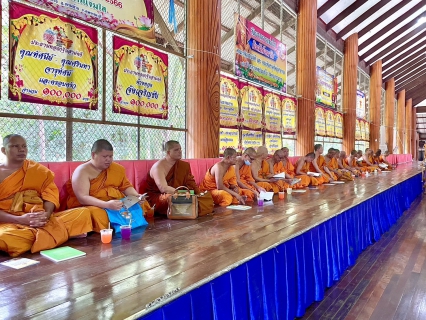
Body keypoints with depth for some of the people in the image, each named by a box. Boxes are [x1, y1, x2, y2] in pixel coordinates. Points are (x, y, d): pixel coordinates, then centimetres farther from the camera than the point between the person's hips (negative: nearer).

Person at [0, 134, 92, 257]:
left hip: (42, 219, 2)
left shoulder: (38, 169, 14)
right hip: (11, 223, -2)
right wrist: (20, 219, -21)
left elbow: (50, 193, 2)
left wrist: (46, 214, -20)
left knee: (83, 213, -16)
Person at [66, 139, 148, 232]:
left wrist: (136, 196, -11)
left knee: (142, 204, -14)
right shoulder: (82, 171, -10)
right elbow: (82, 198, -21)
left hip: (117, 204, 5)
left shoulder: (116, 168, 8)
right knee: (97, 213, -38)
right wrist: (107, 205, -35)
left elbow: (126, 186, 11)